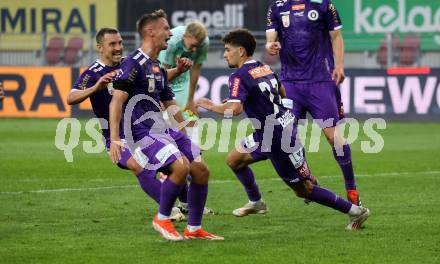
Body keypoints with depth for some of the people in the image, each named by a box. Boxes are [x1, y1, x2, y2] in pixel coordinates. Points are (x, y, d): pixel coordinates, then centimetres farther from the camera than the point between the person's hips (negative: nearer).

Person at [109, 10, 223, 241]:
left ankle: (194, 229, 11)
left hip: (163, 130, 9)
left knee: (201, 170, 1)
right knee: (181, 166, -26)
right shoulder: (134, 64, -11)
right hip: (142, 133, -9)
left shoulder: (158, 68, 17)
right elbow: (116, 100, -17)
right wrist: (114, 139, -25)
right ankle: (162, 219, -6)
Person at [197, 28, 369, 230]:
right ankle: (255, 202, 31)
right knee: (234, 160, 17)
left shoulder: (239, 77, -18)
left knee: (304, 189, -1)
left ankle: (355, 211, 3)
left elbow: (234, 109, -32)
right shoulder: (265, 68, 9)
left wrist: (212, 107, -14)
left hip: (277, 137, -9)